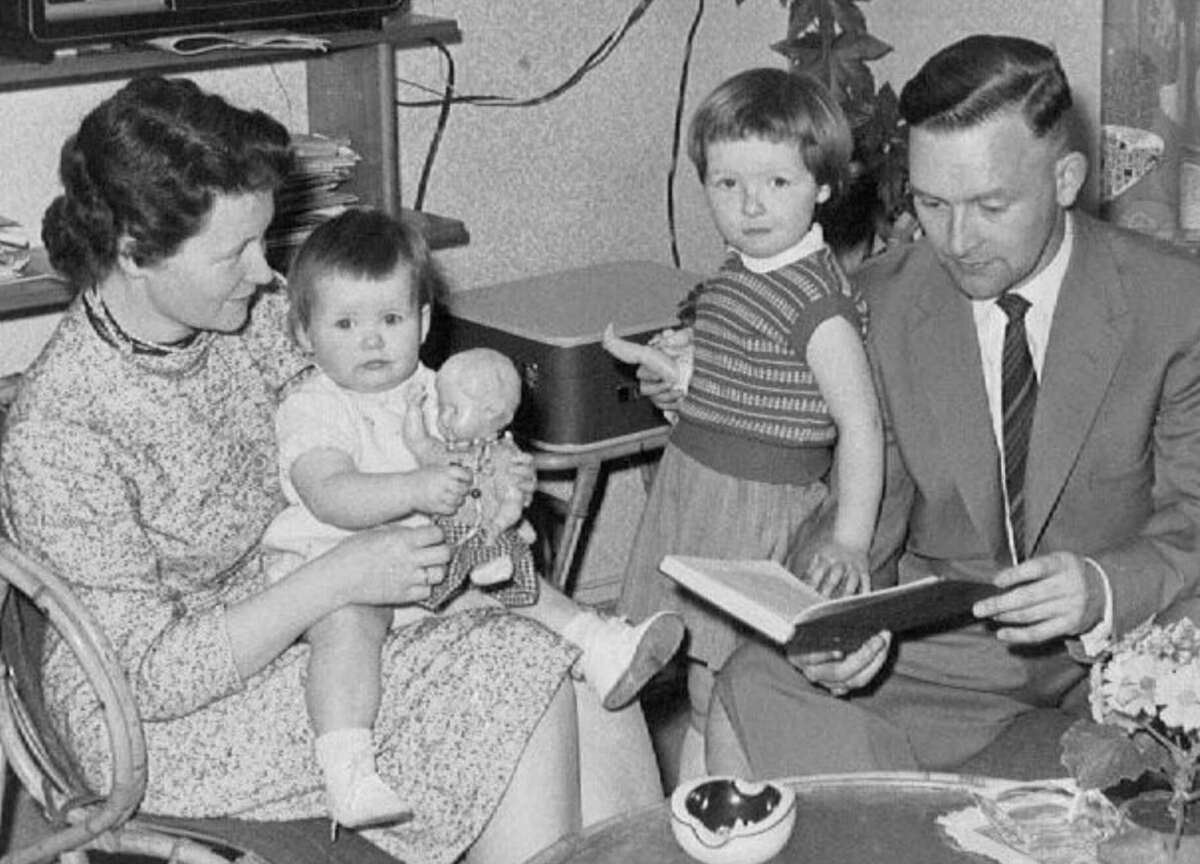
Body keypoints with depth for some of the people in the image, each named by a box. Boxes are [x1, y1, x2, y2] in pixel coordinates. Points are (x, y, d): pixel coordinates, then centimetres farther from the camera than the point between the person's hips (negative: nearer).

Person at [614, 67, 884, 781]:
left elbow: (861, 425, -25)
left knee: (717, 702, -1)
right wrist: (685, 366, 11)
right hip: (695, 484, 9)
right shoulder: (739, 273, 7)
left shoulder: (817, 298, -20)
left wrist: (850, 540, -30)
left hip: (756, 507, -9)